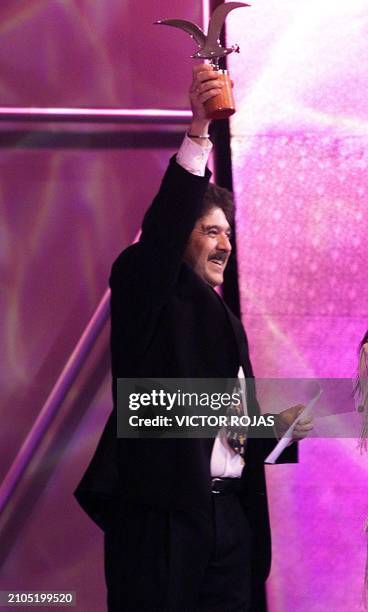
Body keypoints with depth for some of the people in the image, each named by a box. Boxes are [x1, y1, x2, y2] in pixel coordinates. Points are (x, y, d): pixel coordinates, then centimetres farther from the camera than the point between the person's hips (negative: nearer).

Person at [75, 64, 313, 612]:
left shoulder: (226, 322, 24)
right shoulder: (144, 293, 2)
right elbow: (164, 226, -18)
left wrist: (279, 427, 6)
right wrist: (197, 133, -27)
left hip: (231, 513, 7)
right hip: (160, 510, -7)